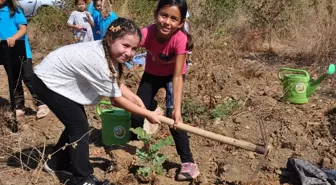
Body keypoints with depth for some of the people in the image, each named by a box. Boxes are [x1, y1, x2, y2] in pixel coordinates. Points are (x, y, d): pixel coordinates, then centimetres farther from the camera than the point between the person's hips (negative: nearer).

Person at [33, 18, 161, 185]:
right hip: (48, 82, -9)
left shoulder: (107, 51, -10)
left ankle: (57, 163, 36)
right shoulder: (99, 62, -35)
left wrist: (136, 99, -11)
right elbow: (117, 100, -23)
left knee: (76, 122, 16)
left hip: (59, 79, 9)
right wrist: (148, 114, -15)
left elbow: (116, 83, 2)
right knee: (79, 127, -5)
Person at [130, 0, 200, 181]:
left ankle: (188, 162, -3)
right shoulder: (146, 33, -32)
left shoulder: (180, 39, -36)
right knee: (136, 115, 0)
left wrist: (177, 108, -40)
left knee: (172, 117, -17)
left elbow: (177, 76, -34)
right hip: (152, 74, 3)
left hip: (173, 74, -2)